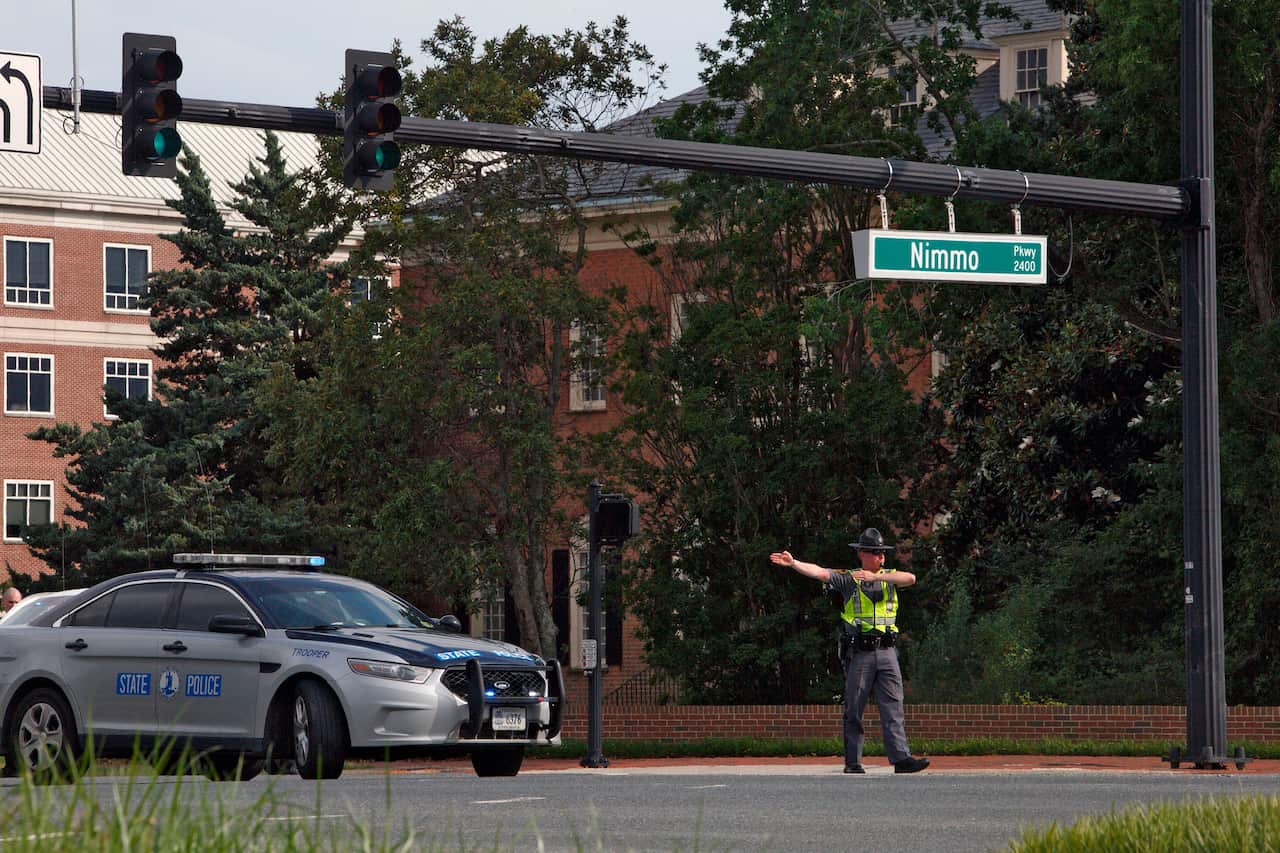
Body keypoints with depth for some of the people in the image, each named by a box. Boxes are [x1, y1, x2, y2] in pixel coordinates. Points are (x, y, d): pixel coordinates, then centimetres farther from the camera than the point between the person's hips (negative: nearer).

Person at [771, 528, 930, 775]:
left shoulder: (889, 577, 12)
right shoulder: (849, 579, 5)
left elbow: (910, 578, -8)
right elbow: (819, 572, -7)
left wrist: (876, 576, -17)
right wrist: (793, 563, -21)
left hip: (886, 652, 2)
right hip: (859, 653, -2)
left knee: (893, 707, -5)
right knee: (854, 710, 2)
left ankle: (901, 757, -11)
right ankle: (852, 761, 6)